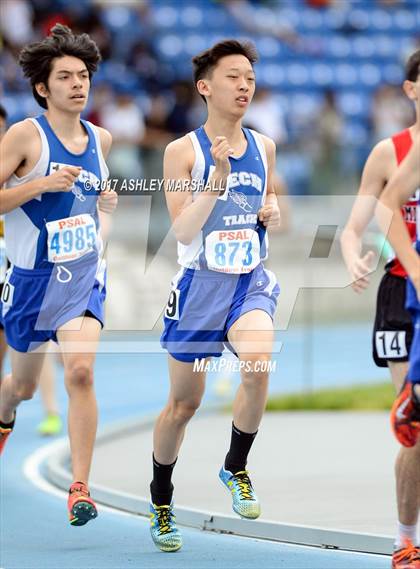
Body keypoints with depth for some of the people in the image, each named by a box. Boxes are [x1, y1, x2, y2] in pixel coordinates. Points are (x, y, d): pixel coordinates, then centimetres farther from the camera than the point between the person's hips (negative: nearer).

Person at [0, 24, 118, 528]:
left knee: (80, 372, -20)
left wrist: (106, 200, 5)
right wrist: (41, 184, -26)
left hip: (83, 277, 2)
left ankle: (80, 487, -18)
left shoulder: (100, 140, 5)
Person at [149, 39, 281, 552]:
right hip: (199, 285, -2)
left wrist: (273, 212, 1)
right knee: (184, 403, 8)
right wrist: (218, 177, -26)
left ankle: (236, 469, -5)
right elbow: (183, 230, -16)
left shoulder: (263, 147, 6)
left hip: (251, 283, 2)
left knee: (258, 366, -28)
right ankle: (161, 502, 30)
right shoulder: (183, 151, -9)